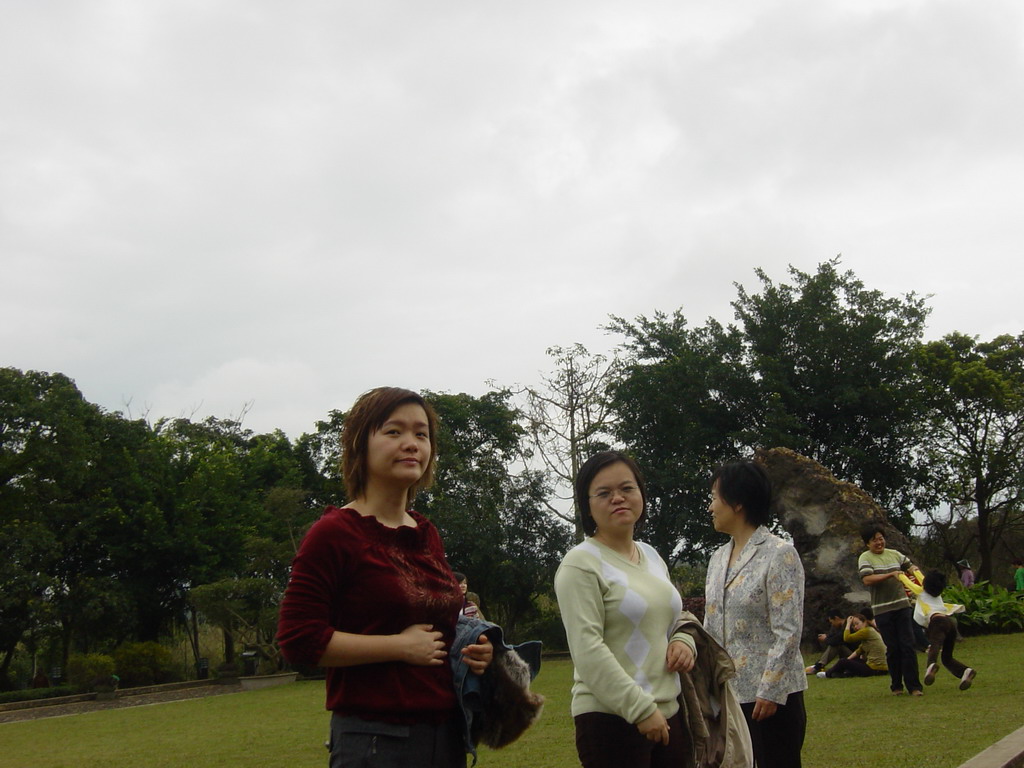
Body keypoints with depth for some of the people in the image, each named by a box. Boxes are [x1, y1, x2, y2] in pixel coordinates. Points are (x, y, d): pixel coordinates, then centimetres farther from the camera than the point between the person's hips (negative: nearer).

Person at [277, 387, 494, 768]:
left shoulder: (428, 535, 11)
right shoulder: (334, 532, -10)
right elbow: (298, 638, -17)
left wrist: (473, 648, 6)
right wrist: (400, 646, -17)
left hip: (447, 732, 7)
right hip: (375, 736, -7)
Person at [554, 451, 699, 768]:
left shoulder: (651, 555, 13)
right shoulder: (581, 564, -9)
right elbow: (587, 649, -17)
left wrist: (683, 640, 4)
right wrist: (641, 709, -19)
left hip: (669, 711, 7)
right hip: (611, 718, -7)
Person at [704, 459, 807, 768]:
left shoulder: (779, 554, -11)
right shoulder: (719, 558, 11)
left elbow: (788, 632, -16)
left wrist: (769, 692, -18)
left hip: (771, 695, -7)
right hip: (727, 693, 7)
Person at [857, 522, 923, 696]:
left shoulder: (895, 554, 10)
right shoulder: (865, 558, -4)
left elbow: (911, 567, 19)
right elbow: (867, 580, -17)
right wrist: (890, 575, -24)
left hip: (902, 605, 3)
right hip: (882, 609, -3)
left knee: (908, 646, -2)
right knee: (892, 649, 3)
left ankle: (914, 685, 1)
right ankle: (896, 685, 16)